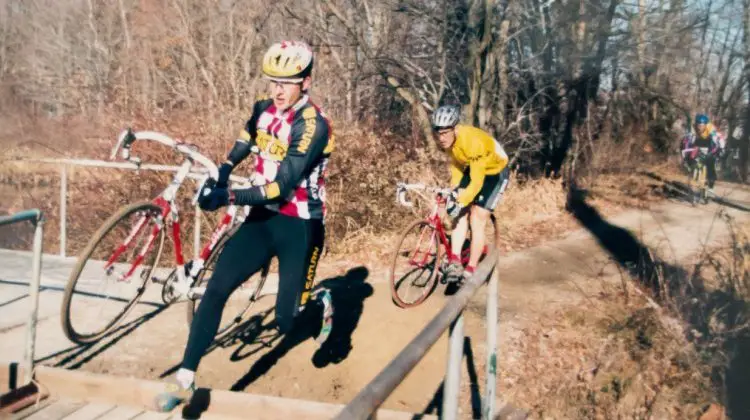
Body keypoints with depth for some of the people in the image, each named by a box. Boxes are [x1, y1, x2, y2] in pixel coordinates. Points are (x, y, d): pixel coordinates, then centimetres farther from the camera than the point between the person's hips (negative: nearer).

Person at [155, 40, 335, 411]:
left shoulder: (312, 124, -20)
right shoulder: (264, 111, 1)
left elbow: (281, 187, -26)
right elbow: (243, 144, 25)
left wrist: (228, 197, -32)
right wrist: (221, 173, 10)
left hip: (299, 227, -5)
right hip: (261, 218, 6)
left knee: (287, 321, 0)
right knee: (216, 288, -10)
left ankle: (322, 305, 36)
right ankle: (185, 380, -3)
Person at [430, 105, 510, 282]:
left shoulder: (472, 141, -38)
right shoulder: (447, 140, -15)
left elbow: (477, 181, -34)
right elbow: (456, 164, 0)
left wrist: (461, 201, -38)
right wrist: (454, 191, -9)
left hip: (494, 172, -7)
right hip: (472, 168, 7)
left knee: (477, 219, -11)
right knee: (460, 213, -9)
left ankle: (471, 270, -3)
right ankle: (455, 261, -9)